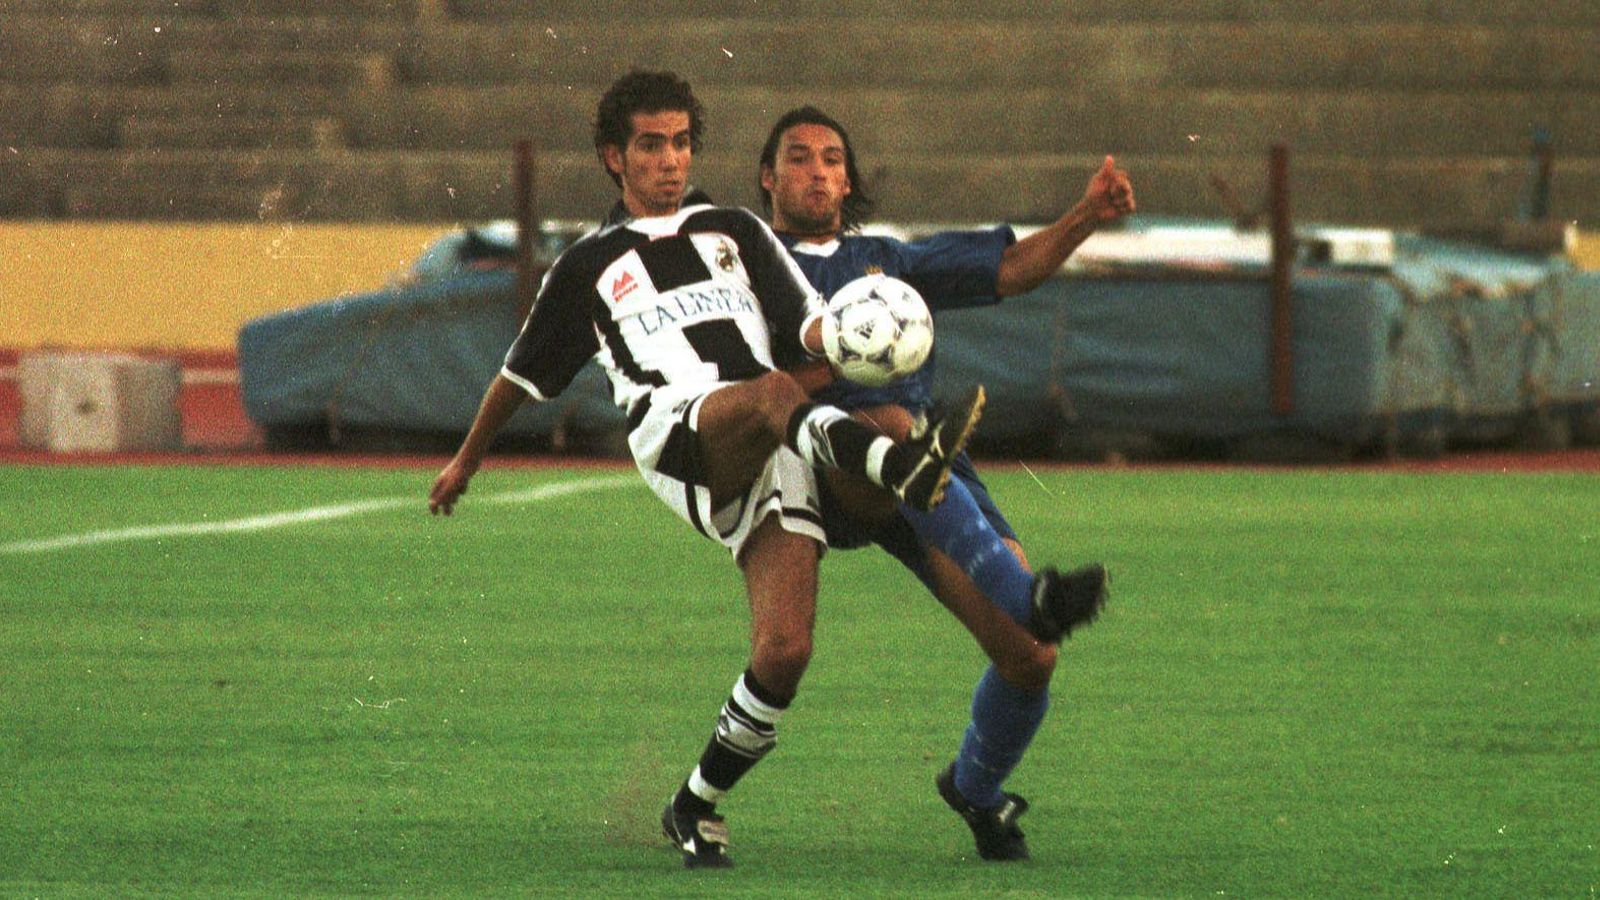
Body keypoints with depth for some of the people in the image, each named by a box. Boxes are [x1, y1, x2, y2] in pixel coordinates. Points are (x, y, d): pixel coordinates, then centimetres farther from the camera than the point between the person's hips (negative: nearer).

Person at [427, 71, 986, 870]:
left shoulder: (735, 233, 29)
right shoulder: (589, 266, 25)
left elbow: (811, 330, 17)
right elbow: (523, 373, 37)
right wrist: (467, 461, 44)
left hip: (775, 461, 2)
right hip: (673, 427, -2)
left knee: (785, 651, -16)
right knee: (773, 394, -39)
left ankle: (697, 805, 3)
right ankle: (901, 466, -65)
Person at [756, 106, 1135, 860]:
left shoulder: (886, 261, 29)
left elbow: (1012, 270, 23)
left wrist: (1086, 218, 5)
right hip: (830, 471, -4)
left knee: (1029, 658, -9)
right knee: (893, 425, -42)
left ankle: (974, 787, 21)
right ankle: (1023, 594, -55)